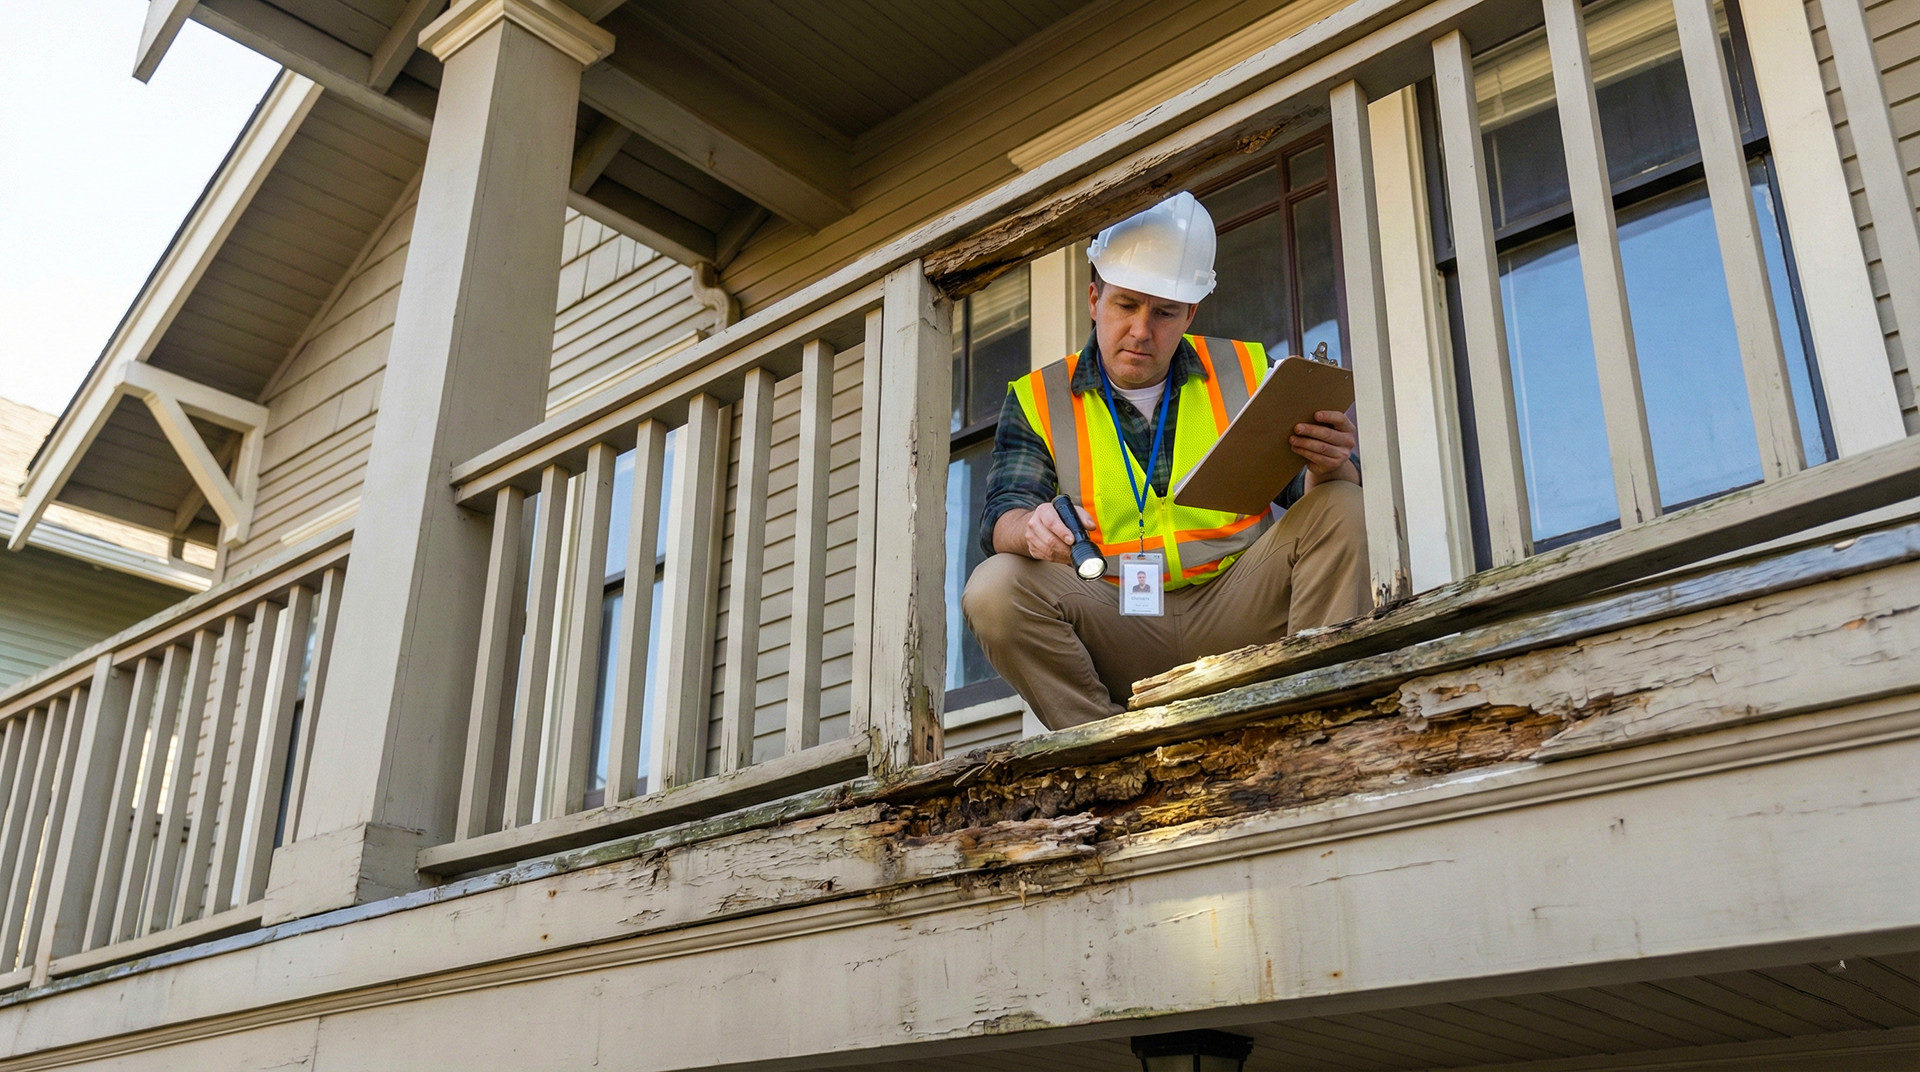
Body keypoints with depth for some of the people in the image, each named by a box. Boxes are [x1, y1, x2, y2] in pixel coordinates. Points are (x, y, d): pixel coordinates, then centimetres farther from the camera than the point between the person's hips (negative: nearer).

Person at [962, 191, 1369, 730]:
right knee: (994, 589, -27)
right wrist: (1033, 529, -29)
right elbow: (1002, 516, -3)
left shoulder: (1246, 370, 10)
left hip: (1236, 614, 1)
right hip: (1117, 632, 0)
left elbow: (1307, 492, 7)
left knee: (1338, 507, -19)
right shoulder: (1037, 399, 7)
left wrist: (1328, 470, -19)